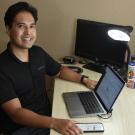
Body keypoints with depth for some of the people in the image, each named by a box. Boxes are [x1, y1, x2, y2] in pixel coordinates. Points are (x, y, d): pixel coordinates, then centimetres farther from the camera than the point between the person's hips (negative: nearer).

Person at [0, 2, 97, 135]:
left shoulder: (38, 53, 1)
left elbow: (60, 71, 18)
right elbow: (15, 113, -24)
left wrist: (84, 80, 3)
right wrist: (54, 123, -35)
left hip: (47, 118, 6)